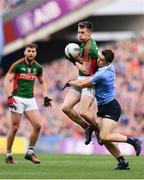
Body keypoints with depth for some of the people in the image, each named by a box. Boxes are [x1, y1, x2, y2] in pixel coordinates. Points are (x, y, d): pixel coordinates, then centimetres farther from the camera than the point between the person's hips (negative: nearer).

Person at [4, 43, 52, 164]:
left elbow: (42, 82, 22)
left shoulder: (37, 67, 7)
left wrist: (45, 97, 11)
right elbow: (7, 80, -8)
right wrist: (9, 97, -18)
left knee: (38, 125, -9)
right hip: (17, 99, -4)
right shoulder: (17, 65, -7)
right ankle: (8, 155, 11)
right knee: (15, 127, -3)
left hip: (30, 99, 4)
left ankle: (30, 152, 5)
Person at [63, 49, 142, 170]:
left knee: (104, 137, -20)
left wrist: (70, 83, 5)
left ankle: (133, 141, -6)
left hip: (111, 108, -9)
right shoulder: (111, 68, 4)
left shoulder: (102, 75, -23)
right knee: (103, 139, -1)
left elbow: (82, 84, -13)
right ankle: (122, 162, 1)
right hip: (102, 108, 9)